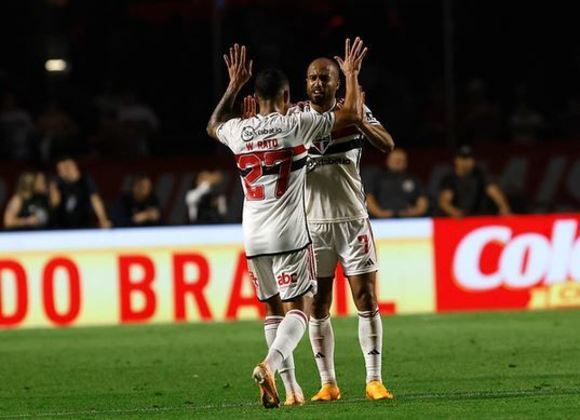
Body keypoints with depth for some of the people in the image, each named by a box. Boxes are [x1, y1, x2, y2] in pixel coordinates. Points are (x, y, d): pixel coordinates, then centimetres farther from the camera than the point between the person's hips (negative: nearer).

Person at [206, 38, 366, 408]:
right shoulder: (296, 124, -6)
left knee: (275, 309, 14)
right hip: (290, 236, -5)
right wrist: (352, 74, 12)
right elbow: (352, 115, -1)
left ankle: (290, 387, 13)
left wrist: (234, 85, 38)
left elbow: (214, 125, 33)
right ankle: (270, 364, -27)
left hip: (254, 238, 5)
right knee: (299, 308, -2)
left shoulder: (238, 130, 6)